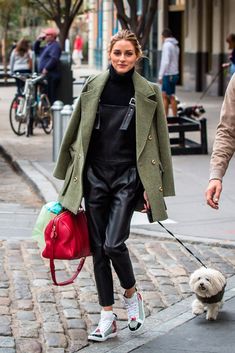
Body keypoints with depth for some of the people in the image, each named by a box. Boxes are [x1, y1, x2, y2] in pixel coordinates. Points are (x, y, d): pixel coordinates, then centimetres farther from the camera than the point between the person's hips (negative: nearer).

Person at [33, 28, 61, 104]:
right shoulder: (48, 46, 23)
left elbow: (54, 59, -24)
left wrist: (46, 69, -24)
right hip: (45, 75, 11)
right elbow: (36, 51, 33)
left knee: (50, 97, -13)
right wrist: (38, 41, 19)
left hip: (51, 76, -11)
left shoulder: (55, 46, -10)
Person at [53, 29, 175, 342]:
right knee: (99, 247, 5)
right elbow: (76, 133, 11)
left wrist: (151, 186, -2)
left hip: (128, 176, -3)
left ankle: (132, 294, 17)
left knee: (114, 244, -13)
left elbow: (157, 141, 1)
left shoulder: (148, 92, -2)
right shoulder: (93, 86, 3)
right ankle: (108, 318, 14)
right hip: (95, 175, 3)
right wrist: (72, 175, 11)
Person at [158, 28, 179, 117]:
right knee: (164, 96, 12)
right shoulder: (175, 46, 14)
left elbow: (166, 62, -21)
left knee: (171, 97, -4)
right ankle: (164, 117, 14)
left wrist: (160, 76, -19)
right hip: (174, 74, 9)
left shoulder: (167, 45, -13)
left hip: (168, 75, -9)